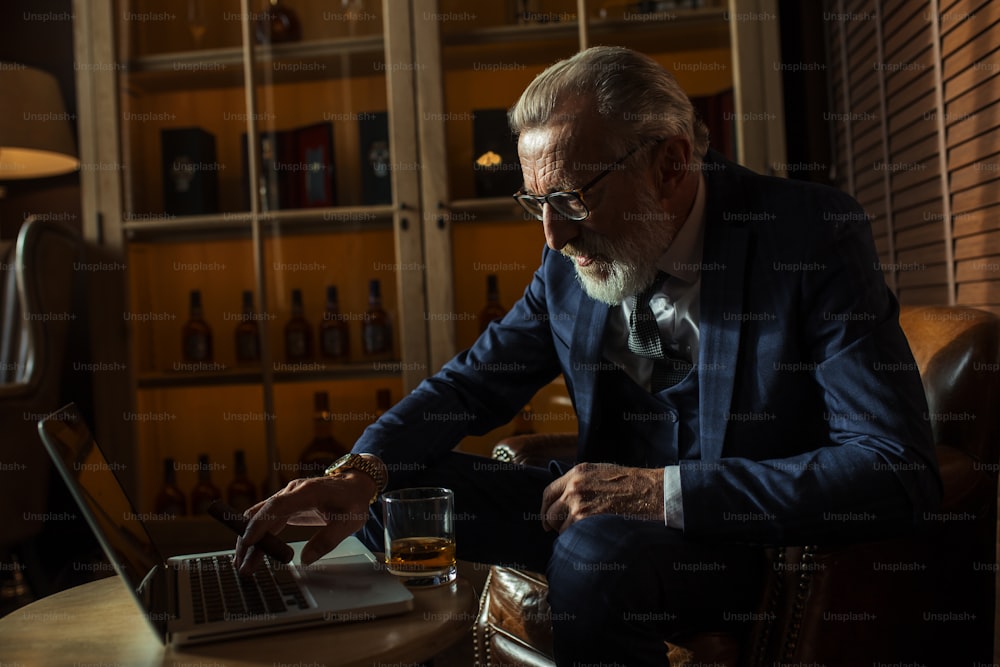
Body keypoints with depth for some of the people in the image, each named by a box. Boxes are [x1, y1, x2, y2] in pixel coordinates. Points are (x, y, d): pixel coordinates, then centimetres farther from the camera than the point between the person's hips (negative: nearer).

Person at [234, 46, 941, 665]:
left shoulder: (813, 234, -18)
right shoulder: (571, 260, -2)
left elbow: (900, 471, -23)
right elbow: (474, 380, 2)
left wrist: (662, 490, -30)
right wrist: (362, 471, -18)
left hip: (751, 540, -4)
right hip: (606, 511, 5)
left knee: (598, 547, -35)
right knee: (392, 487, -4)